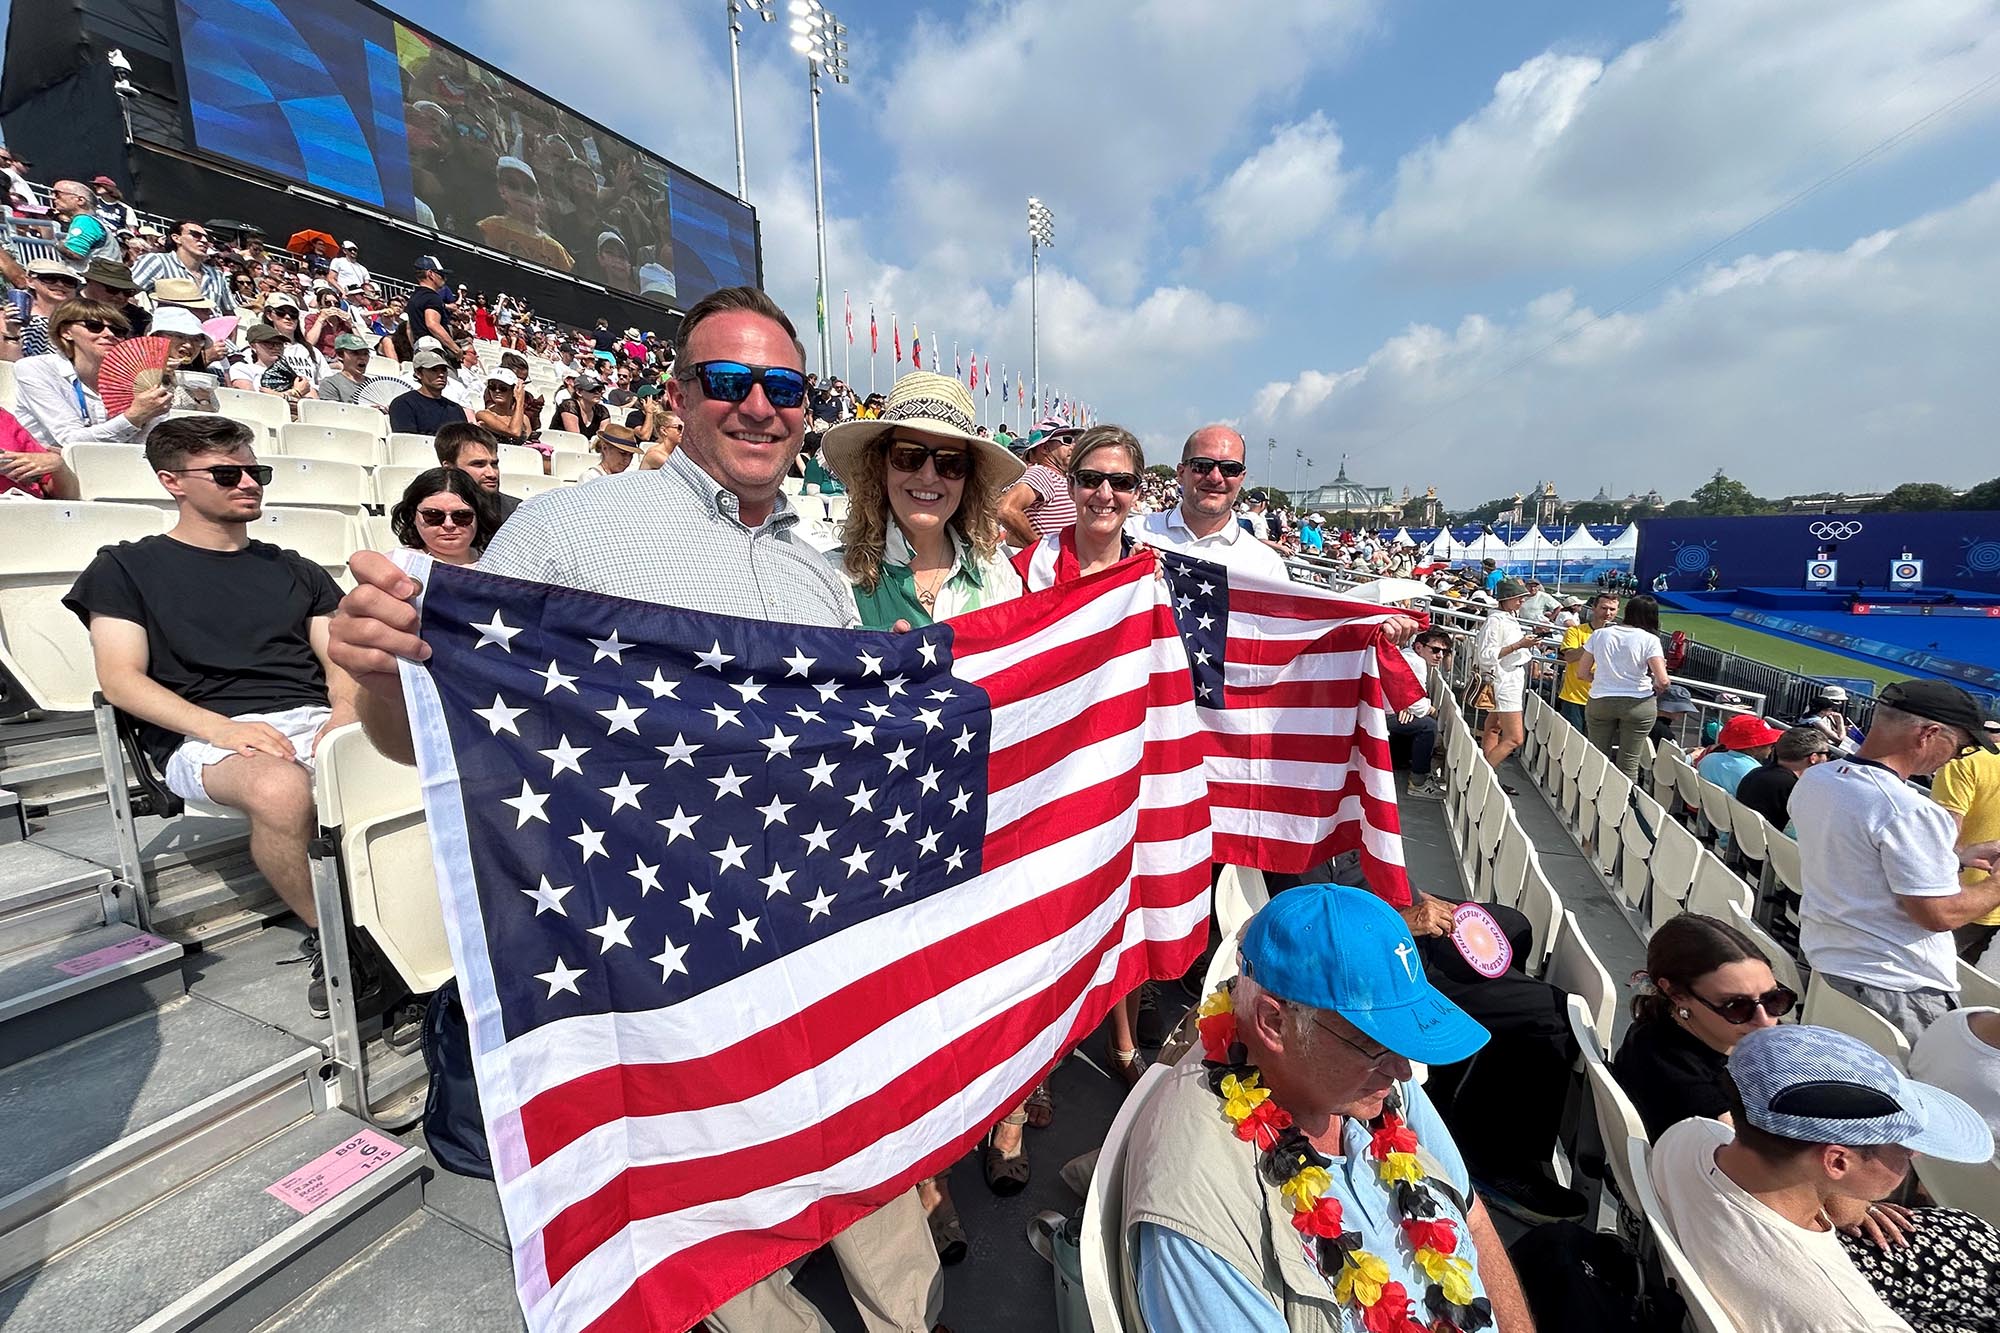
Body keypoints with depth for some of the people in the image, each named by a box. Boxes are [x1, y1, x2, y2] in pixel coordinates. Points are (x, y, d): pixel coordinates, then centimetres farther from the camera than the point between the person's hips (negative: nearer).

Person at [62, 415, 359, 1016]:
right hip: (204, 739, -2)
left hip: (316, 720, 3)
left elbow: (339, 659, 16)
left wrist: (346, 713, -8)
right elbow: (120, 677, 4)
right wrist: (219, 727, -14)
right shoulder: (126, 567, 17)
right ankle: (330, 943, -18)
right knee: (281, 787, -39)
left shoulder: (293, 570, 25)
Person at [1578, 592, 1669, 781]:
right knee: (1629, 763, 6)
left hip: (1599, 701, 2)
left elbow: (1582, 673, 5)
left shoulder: (1599, 634, 1)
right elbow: (1662, 681, -13)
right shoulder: (1649, 640, -7)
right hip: (1638, 704, -2)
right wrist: (1656, 690, 8)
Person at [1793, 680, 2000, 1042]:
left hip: (1822, 958, 7)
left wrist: (1957, 855, 17)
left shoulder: (1813, 779, -1)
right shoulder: (1910, 812, -24)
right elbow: (1940, 915, -17)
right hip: (1896, 988, -7)